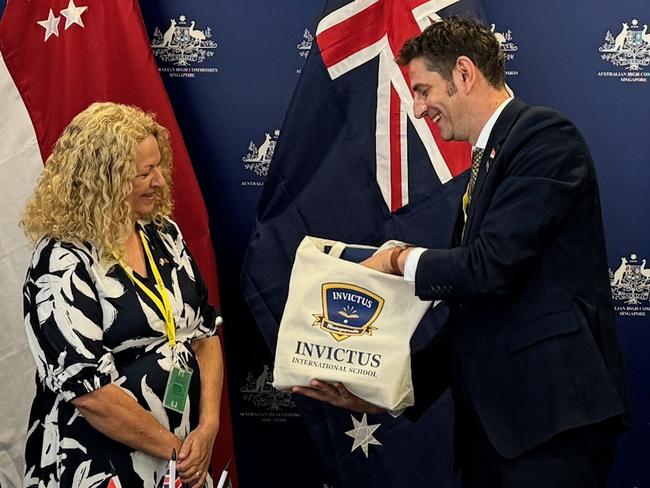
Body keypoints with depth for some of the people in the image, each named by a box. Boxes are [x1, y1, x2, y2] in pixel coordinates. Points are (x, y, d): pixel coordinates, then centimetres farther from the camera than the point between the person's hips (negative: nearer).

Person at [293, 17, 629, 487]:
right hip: (492, 415, 9)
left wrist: (401, 260, -2)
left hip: (552, 406, -8)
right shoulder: (486, 165, 19)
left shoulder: (544, 135, -8)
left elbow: (492, 266, -19)